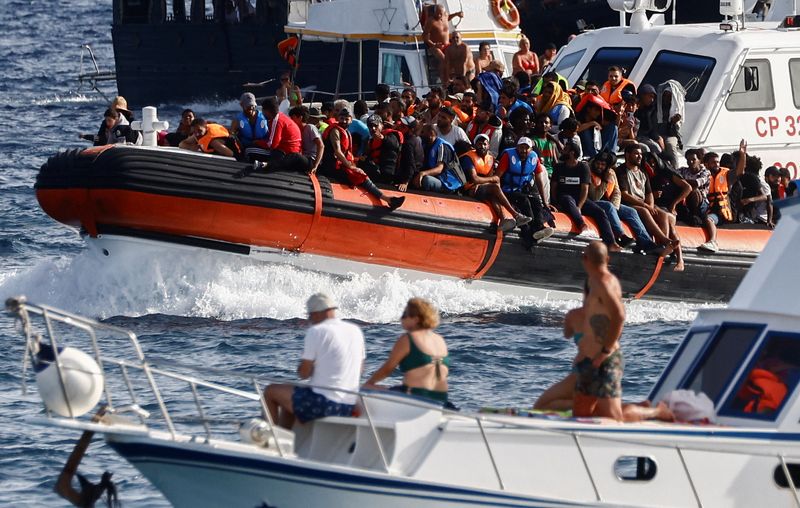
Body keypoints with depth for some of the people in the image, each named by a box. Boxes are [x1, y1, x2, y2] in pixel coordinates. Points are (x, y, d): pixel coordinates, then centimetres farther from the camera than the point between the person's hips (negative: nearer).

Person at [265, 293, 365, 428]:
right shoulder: (355, 331, 9)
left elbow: (303, 373, -12)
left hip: (323, 402, -8)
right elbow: (359, 369, 20)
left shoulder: (316, 331, -11)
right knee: (289, 399, 31)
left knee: (271, 391, 13)